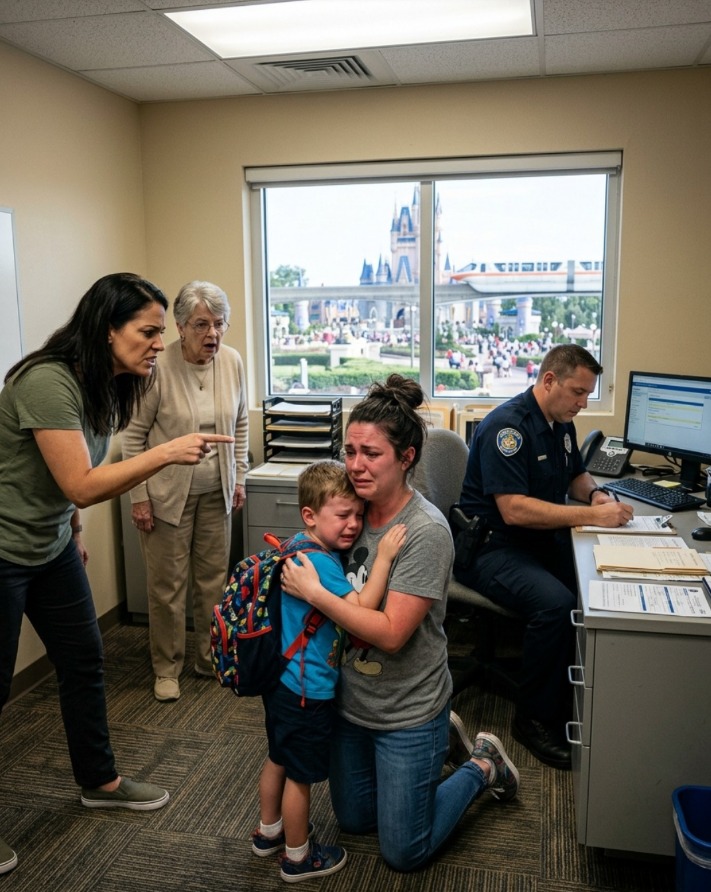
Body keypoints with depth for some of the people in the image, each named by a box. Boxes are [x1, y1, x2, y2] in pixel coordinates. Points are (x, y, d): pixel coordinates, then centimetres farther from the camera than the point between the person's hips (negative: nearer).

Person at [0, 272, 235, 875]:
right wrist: (166, 453, -33)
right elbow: (81, 485, -29)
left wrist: (74, 529, 15)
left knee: (85, 662, 15)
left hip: (51, 546, 9)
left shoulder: (102, 384, 0)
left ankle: (99, 781, 34)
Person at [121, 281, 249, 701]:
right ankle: (167, 668, 25)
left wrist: (240, 477, 8)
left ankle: (211, 658, 31)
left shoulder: (233, 362, -4)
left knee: (214, 580, 13)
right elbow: (134, 435, -10)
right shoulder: (158, 367, -18)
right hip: (168, 493, -4)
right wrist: (139, 497, -10)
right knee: (167, 586, 7)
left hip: (217, 493, 4)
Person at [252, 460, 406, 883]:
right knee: (301, 775, 9)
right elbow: (360, 611, -31)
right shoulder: (320, 561, -27)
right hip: (308, 690, -10)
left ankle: (269, 831, 45)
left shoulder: (302, 546, 3)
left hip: (283, 679, 10)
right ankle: (299, 857, 28)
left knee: (279, 759, 25)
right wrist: (383, 558, -29)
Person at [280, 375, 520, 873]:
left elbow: (391, 633, -29)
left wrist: (313, 591, -29)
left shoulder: (425, 532, -26)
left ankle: (483, 766, 28)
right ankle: (443, 741, 39)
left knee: (404, 855, 10)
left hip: (407, 714, -6)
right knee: (354, 821, 25)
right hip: (350, 699, 7)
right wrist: (298, 562, -9)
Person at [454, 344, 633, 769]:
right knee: (557, 603, -31)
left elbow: (577, 473, 27)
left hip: (541, 541, 9)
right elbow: (514, 510, -26)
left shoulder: (562, 423, 10)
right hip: (490, 546, -9)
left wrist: (596, 493, 3)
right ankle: (535, 719, -12)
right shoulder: (509, 425, -18)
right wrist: (592, 516, -24)